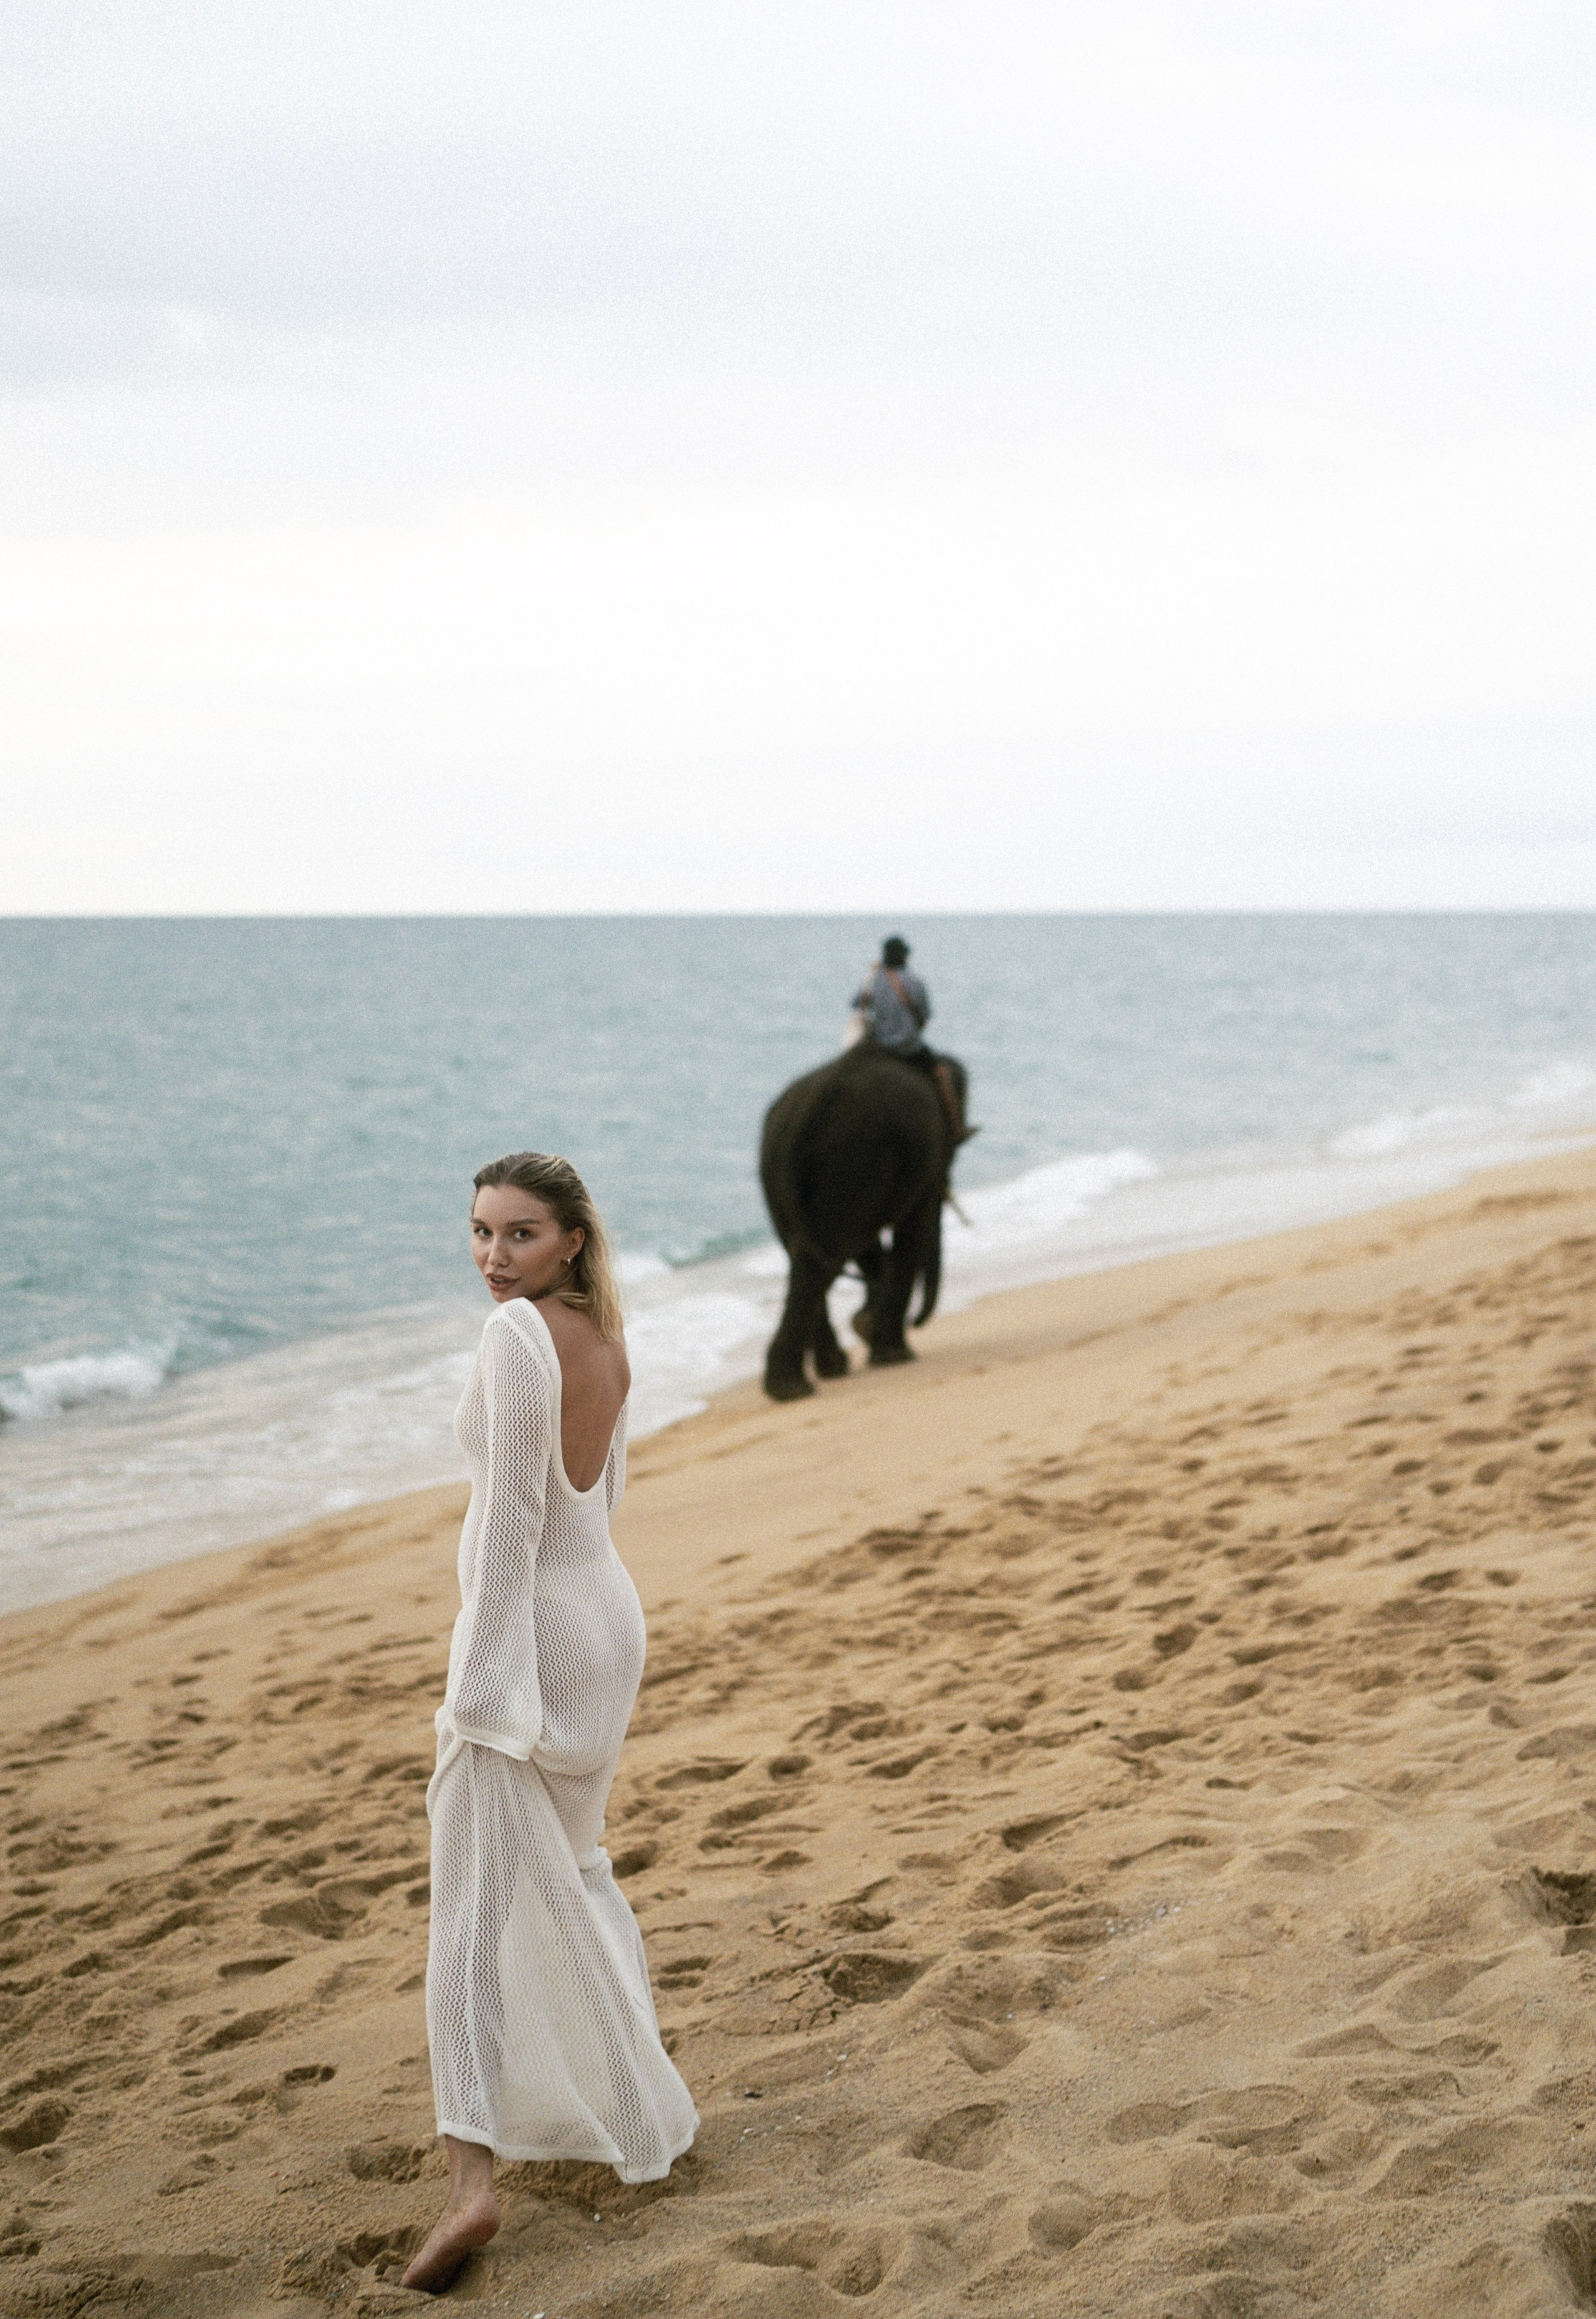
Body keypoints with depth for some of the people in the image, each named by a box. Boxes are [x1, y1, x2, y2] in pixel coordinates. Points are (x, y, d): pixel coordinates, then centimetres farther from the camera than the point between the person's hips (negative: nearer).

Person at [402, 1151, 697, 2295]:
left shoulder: (518, 1333, -19)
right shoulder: (605, 1337, 6)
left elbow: (513, 1513, -21)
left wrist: (483, 1679, -19)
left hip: (527, 1628, -8)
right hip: (607, 1611, 9)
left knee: (480, 1899, -8)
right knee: (573, 1862, 26)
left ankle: (474, 2175, -16)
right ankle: (640, 2083, 39)